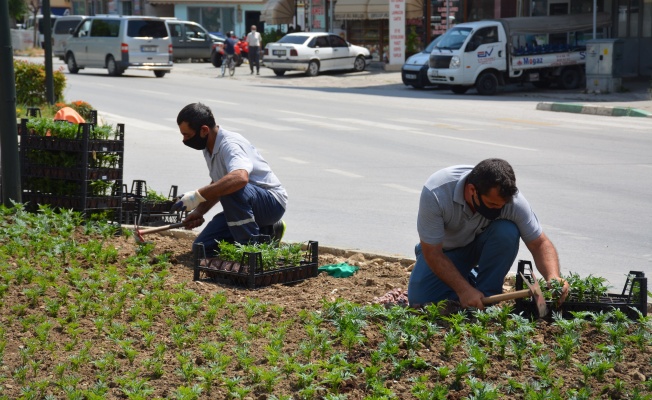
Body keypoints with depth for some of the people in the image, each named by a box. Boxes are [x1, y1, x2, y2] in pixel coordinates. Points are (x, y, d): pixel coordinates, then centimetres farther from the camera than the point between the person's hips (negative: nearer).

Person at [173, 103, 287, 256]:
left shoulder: (230, 144, -25)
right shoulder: (210, 148, 4)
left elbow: (240, 177, -47)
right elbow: (216, 185, 21)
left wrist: (198, 196, -41)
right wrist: (199, 212, 6)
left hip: (272, 202, -9)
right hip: (244, 203, 9)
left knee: (231, 190, -39)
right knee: (202, 247, -1)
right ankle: (265, 231, 12)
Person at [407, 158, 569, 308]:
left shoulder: (511, 198, -30)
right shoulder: (435, 193, -36)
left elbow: (540, 243, -20)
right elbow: (432, 253, -29)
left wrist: (553, 277, -39)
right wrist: (464, 290, -35)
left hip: (482, 244, 1)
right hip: (445, 249, -1)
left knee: (507, 232, -32)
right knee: (419, 299, -21)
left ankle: (487, 297, -14)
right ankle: (467, 281, 8)